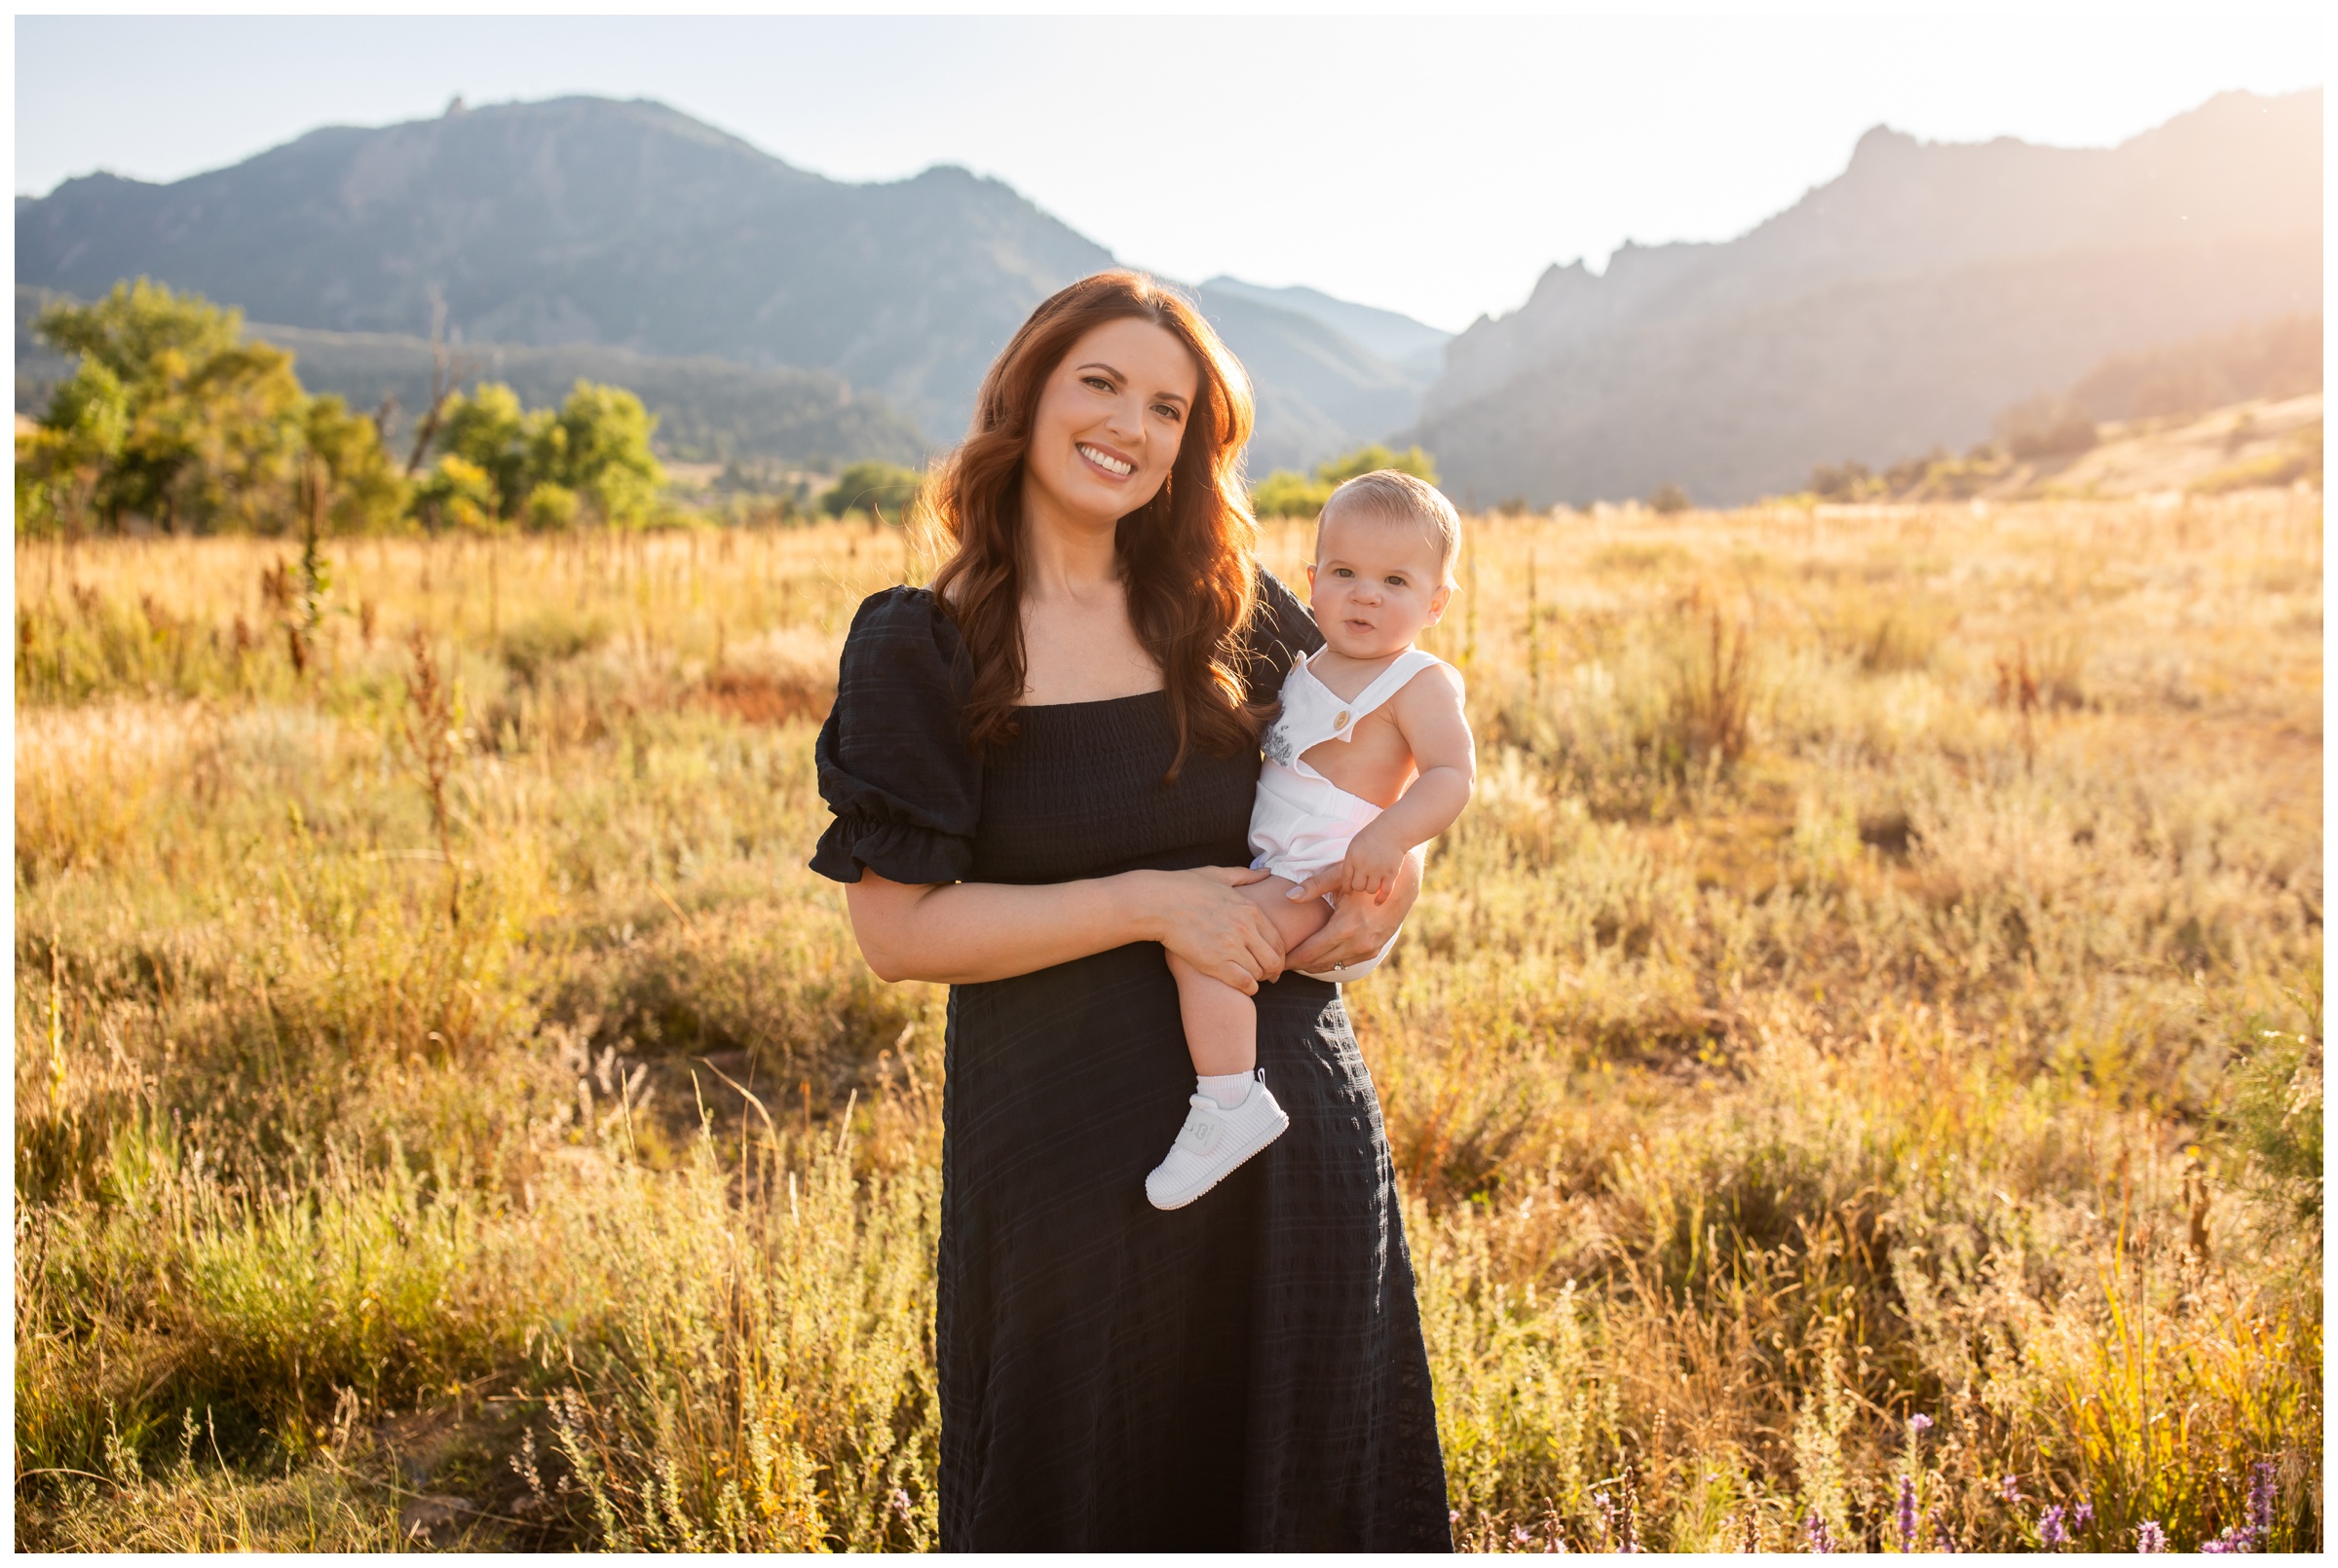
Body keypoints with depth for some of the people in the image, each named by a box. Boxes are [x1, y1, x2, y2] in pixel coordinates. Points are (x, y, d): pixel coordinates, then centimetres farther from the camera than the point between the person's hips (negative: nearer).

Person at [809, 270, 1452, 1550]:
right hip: (1062, 1146, -3)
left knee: (1300, 1490, 17)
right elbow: (897, 928, -12)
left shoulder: (1228, 611, 3)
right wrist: (1149, 903, -19)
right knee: (1081, 1503, 13)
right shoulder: (921, 651, -6)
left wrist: (1387, 878, -4)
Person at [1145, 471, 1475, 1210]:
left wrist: (1390, 833, -39)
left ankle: (1230, 1102, -25)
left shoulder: (1421, 683, -9)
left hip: (1331, 884, -10)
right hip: (1277, 871, 10)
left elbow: (1452, 773, -23)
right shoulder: (1307, 671, 16)